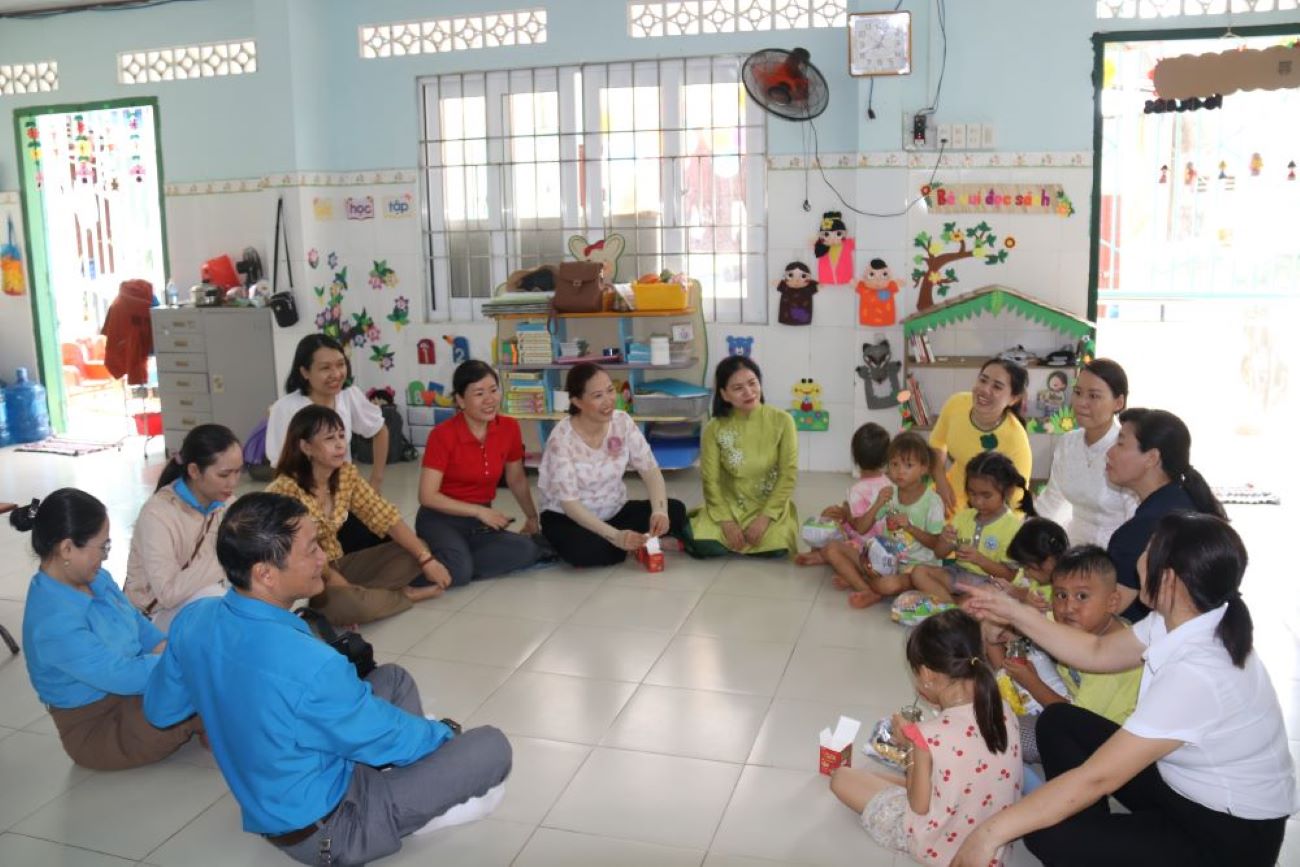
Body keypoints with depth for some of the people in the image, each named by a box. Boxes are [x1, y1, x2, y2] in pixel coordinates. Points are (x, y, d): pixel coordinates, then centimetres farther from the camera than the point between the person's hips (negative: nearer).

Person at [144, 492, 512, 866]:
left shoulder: (192, 619, -12)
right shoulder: (309, 666, -34)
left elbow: (160, 710, 7)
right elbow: (387, 740, -17)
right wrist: (443, 733, 4)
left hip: (266, 802, 8)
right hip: (325, 832, -8)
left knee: (393, 678, 17)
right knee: (490, 747, -8)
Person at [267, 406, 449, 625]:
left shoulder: (346, 474, -3)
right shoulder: (285, 489, -24)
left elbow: (384, 516, -4)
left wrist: (426, 558, -12)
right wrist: (346, 587, -24)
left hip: (335, 565, 7)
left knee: (412, 553, -5)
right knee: (350, 603, -35)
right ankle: (406, 595, -6)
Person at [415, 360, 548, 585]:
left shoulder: (509, 428, -3)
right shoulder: (442, 435, -16)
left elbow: (517, 480, 14)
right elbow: (428, 496, -17)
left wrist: (532, 517, 21)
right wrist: (479, 511, -19)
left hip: (481, 521, 6)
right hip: (441, 519, -6)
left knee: (527, 550, -25)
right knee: (459, 571, -36)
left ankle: (449, 565, -13)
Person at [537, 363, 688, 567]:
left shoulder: (623, 422, -10)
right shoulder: (562, 439, -24)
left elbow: (650, 470, -9)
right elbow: (568, 502, -26)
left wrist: (659, 510, -30)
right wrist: (615, 536, -37)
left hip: (614, 512, 4)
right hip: (567, 517, -4)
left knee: (675, 511, -18)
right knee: (582, 550, -37)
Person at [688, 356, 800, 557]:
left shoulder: (782, 421, -11)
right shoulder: (714, 429, -9)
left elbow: (788, 475, -10)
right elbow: (711, 480, -7)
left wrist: (765, 517, -18)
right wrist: (727, 521, -18)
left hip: (770, 505, 0)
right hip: (730, 505, 0)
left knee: (776, 548, -27)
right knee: (705, 547, -25)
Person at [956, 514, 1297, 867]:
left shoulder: (1196, 675, -35)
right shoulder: (1178, 621, -10)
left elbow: (1097, 777, -32)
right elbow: (1097, 652, 10)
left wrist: (992, 832, -27)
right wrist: (1016, 613, 3)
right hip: (1184, 786, 8)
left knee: (1048, 836, -16)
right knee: (1057, 721, 5)